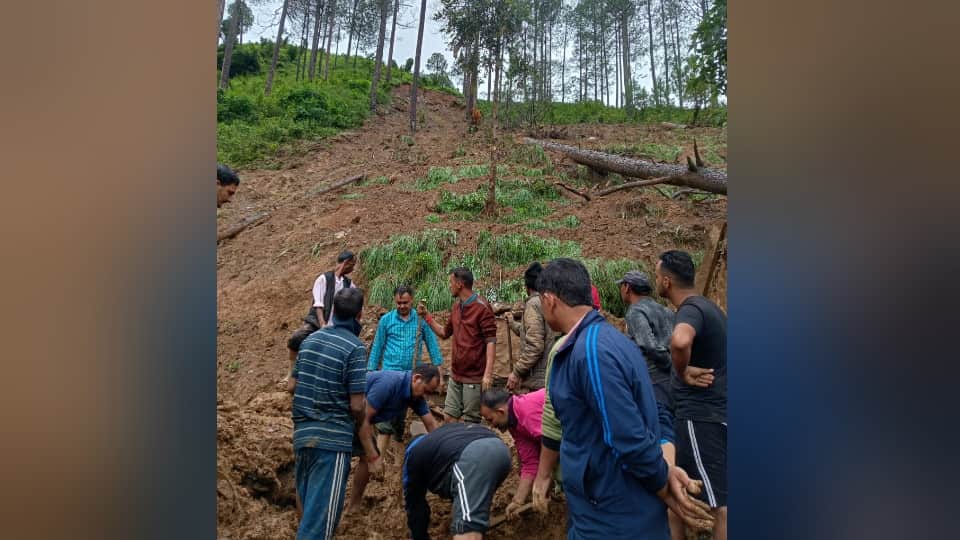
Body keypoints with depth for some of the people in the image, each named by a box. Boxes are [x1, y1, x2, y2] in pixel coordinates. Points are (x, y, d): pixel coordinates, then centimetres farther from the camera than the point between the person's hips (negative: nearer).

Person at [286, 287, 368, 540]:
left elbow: (292, 386, 12)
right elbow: (356, 405, -15)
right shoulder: (354, 347, -15)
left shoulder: (310, 339, 6)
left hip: (301, 433, 7)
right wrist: (362, 426, 6)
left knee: (308, 503, 23)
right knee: (322, 511, 1)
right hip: (332, 438, -7)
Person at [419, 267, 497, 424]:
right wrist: (426, 316, 13)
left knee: (469, 423, 1)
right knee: (449, 417, 11)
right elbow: (444, 333, 23)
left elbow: (491, 341, -16)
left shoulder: (482, 307, -13)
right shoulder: (456, 307, 11)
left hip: (474, 377, -7)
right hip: (455, 375, 7)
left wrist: (488, 374, -23)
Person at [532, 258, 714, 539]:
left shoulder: (591, 352, -27)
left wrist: (664, 490, -10)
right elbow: (649, 412, 8)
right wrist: (668, 467, -3)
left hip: (610, 516, -8)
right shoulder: (608, 337, 4)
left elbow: (631, 440, -27)